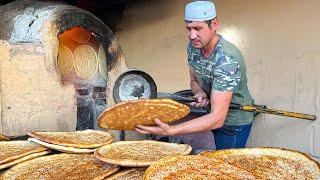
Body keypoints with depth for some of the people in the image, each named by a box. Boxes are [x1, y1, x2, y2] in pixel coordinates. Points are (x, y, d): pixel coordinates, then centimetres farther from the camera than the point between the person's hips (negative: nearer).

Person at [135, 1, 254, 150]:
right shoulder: (193, 46, -8)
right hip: (215, 116, 6)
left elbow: (217, 119, -37)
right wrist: (201, 93, -17)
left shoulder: (227, 59, -33)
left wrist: (170, 131, -45)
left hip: (234, 122, -6)